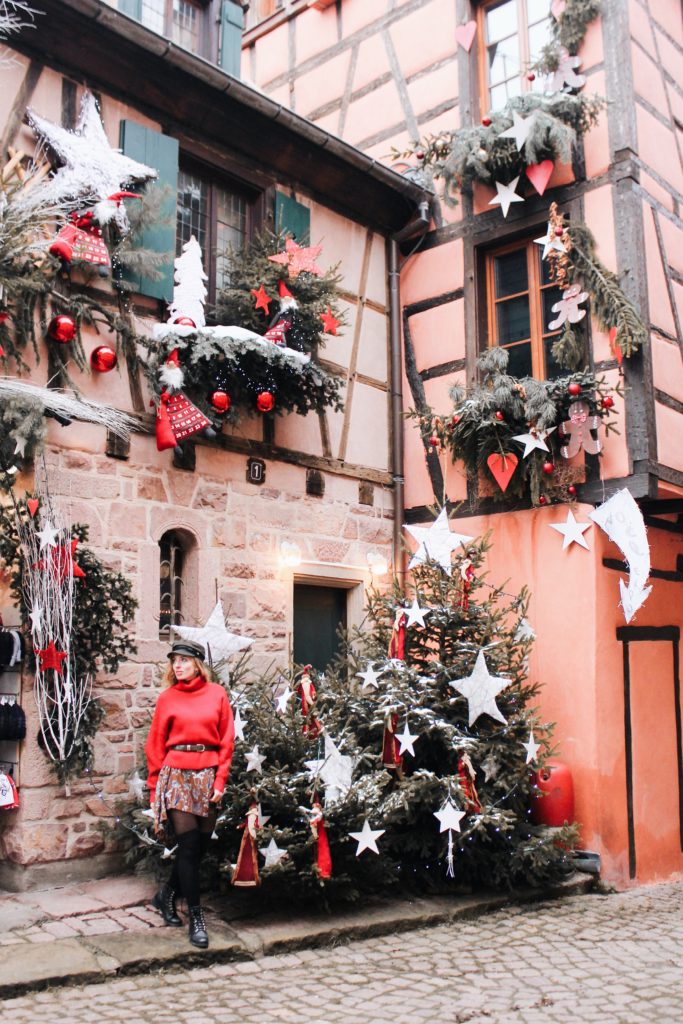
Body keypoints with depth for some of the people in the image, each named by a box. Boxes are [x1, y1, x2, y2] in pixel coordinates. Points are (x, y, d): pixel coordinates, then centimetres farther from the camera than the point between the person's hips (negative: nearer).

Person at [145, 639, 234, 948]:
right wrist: (155, 789, 3)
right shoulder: (167, 698, 3)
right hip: (177, 775, -2)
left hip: (208, 775, 2)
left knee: (201, 845, 6)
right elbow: (155, 746, 5)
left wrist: (220, 781, -2)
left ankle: (166, 895, 31)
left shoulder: (216, 694, 4)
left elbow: (226, 740, 5)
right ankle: (196, 918, 8)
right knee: (189, 845, -5)